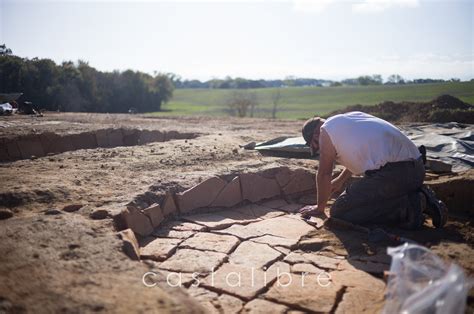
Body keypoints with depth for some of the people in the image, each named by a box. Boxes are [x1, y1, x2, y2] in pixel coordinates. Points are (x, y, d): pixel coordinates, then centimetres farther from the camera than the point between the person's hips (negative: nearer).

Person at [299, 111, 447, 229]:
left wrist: (319, 208, 17)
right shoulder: (352, 117, 25)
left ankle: (406, 208, -9)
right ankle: (417, 198, 11)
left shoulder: (326, 130, 0)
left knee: (338, 212, -4)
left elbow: (324, 174, 3)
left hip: (392, 172, -10)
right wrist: (340, 180, 48)